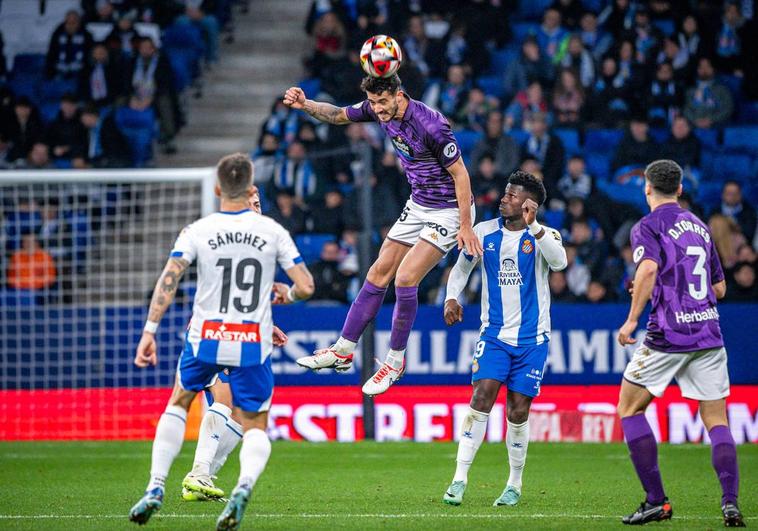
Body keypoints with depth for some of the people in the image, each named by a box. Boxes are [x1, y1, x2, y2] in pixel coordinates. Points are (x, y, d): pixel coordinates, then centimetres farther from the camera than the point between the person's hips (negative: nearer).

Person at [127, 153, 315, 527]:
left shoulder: (197, 231, -3)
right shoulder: (273, 231, -1)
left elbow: (167, 282, -12)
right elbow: (306, 287, -3)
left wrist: (149, 331, -10)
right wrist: (287, 293, 19)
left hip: (205, 341, 0)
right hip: (253, 345, 0)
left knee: (178, 404, 25)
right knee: (255, 427, 11)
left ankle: (156, 487, 13)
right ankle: (245, 485, -21)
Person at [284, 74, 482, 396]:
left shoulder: (431, 126, -29)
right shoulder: (379, 110, -7)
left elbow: (460, 174, -21)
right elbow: (339, 116, 11)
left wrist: (465, 226, -19)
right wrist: (305, 105, -7)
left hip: (450, 211, -8)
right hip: (418, 206, 8)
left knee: (405, 278, -17)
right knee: (379, 274, 7)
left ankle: (396, 360, -1)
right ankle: (343, 350, 14)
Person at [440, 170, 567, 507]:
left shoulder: (542, 235, -7)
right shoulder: (484, 233, 2)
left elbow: (559, 261, -29)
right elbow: (461, 268, 17)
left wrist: (532, 226, -38)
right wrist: (451, 298, 0)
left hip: (532, 338, -1)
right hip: (494, 334, 1)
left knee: (518, 412, 1)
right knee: (481, 399, -14)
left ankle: (515, 485, 17)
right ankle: (460, 479, -13)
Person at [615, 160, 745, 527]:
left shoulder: (648, 226, -2)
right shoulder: (699, 227, 17)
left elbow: (649, 268, -22)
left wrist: (632, 319, -17)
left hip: (668, 335, -5)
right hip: (709, 335, 5)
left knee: (630, 409, 9)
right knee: (716, 419, 6)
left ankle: (656, 501, 1)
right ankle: (730, 502, -11)